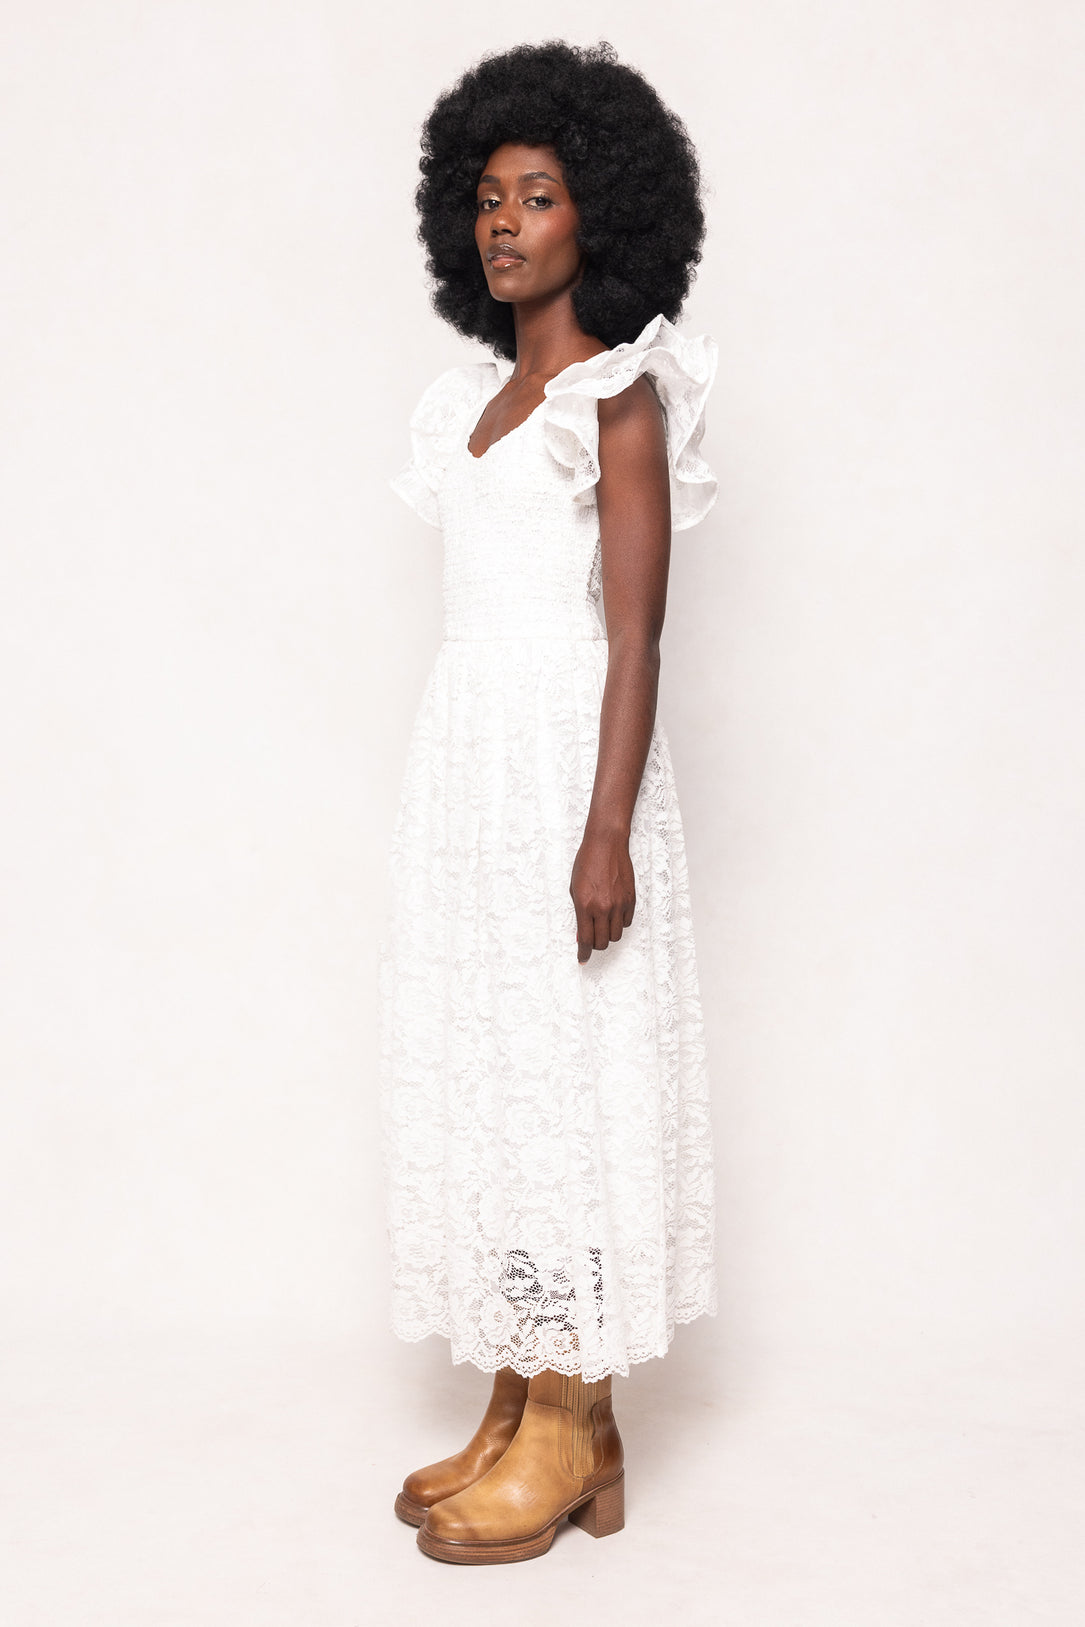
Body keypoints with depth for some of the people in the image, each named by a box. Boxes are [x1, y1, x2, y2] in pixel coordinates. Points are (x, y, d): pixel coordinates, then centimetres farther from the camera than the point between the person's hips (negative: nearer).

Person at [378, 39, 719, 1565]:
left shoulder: (620, 395, -5)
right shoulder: (473, 400, 17)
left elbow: (634, 635, -12)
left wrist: (609, 834, -19)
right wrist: (456, 797, 16)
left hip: (563, 756, -8)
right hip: (463, 753, 8)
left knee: (563, 1072, -4)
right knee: (474, 1071, 8)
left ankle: (573, 1435, 8)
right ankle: (521, 1410, 19)